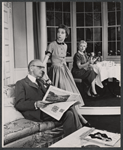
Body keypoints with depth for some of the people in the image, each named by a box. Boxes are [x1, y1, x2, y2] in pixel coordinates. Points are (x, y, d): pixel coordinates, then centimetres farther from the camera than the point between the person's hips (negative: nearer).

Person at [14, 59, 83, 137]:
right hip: (37, 113, -7)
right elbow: (18, 104, -7)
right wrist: (35, 104, -24)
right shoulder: (21, 83, 6)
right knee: (69, 114, -26)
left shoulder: (41, 82, 30)